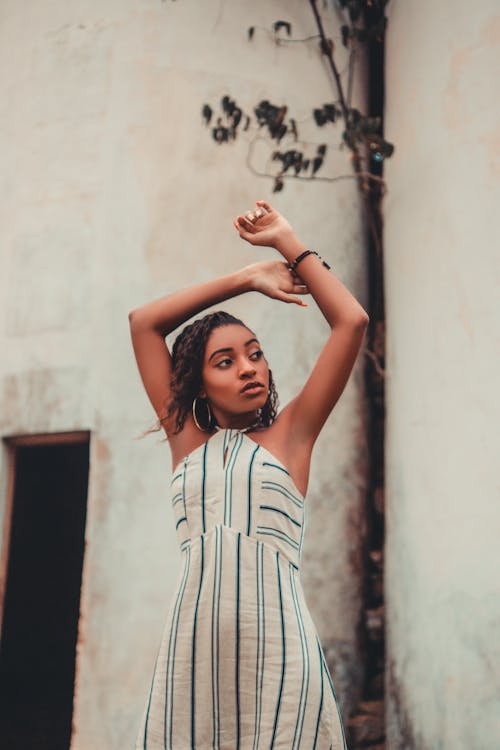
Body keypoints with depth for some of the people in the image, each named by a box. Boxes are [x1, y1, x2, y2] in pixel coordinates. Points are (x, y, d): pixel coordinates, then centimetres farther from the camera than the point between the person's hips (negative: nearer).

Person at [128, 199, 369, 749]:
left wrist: (288, 243, 14)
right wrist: (246, 279, 18)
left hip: (279, 647, -1)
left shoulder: (289, 434, 10)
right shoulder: (187, 439, 14)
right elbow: (143, 321, 16)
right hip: (191, 651, 2)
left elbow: (351, 321, 7)